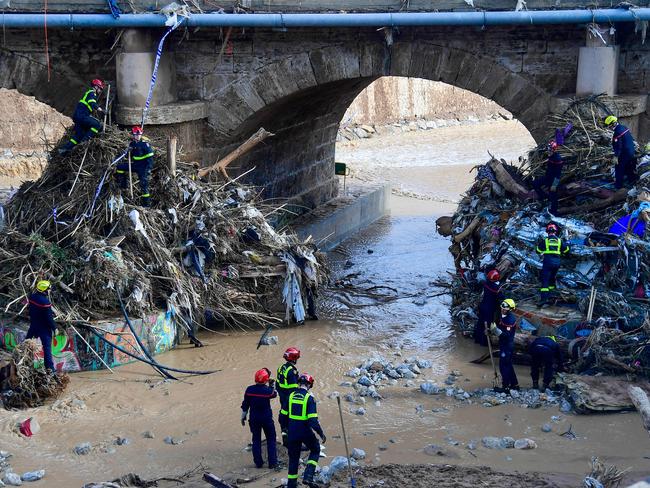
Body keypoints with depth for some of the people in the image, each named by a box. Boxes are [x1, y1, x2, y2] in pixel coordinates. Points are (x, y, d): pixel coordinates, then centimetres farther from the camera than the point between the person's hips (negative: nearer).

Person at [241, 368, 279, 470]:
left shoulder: (249, 390, -9)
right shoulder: (268, 390, -15)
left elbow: (245, 405, -1)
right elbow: (274, 394, 9)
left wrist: (243, 417, 11)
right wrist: (272, 385, 19)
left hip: (254, 419, 2)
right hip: (267, 418, -2)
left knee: (256, 440, 13)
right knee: (271, 440, 10)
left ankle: (258, 462, 13)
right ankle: (272, 462, 9)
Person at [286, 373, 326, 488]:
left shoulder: (291, 396, 0)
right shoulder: (309, 398, -13)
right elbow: (313, 420, -18)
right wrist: (321, 434, -8)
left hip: (292, 432, 4)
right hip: (305, 432, -4)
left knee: (293, 457, 17)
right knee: (315, 450, 20)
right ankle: (308, 477, 4)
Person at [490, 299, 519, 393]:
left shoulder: (510, 320, -23)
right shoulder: (503, 316, 7)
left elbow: (506, 335, -29)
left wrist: (495, 329, -36)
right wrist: (491, 330, 9)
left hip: (507, 345, -10)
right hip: (504, 345, 10)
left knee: (503, 366, -5)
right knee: (508, 365, 19)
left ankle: (506, 387, 0)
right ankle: (514, 384, 29)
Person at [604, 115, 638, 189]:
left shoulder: (618, 132, -28)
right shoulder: (624, 127, 2)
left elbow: (618, 145, -27)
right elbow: (631, 138, 15)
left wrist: (616, 156, -22)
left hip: (624, 153, -9)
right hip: (631, 151, 9)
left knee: (619, 168, 3)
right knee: (629, 167, 26)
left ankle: (619, 184, 10)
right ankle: (632, 179, 42)